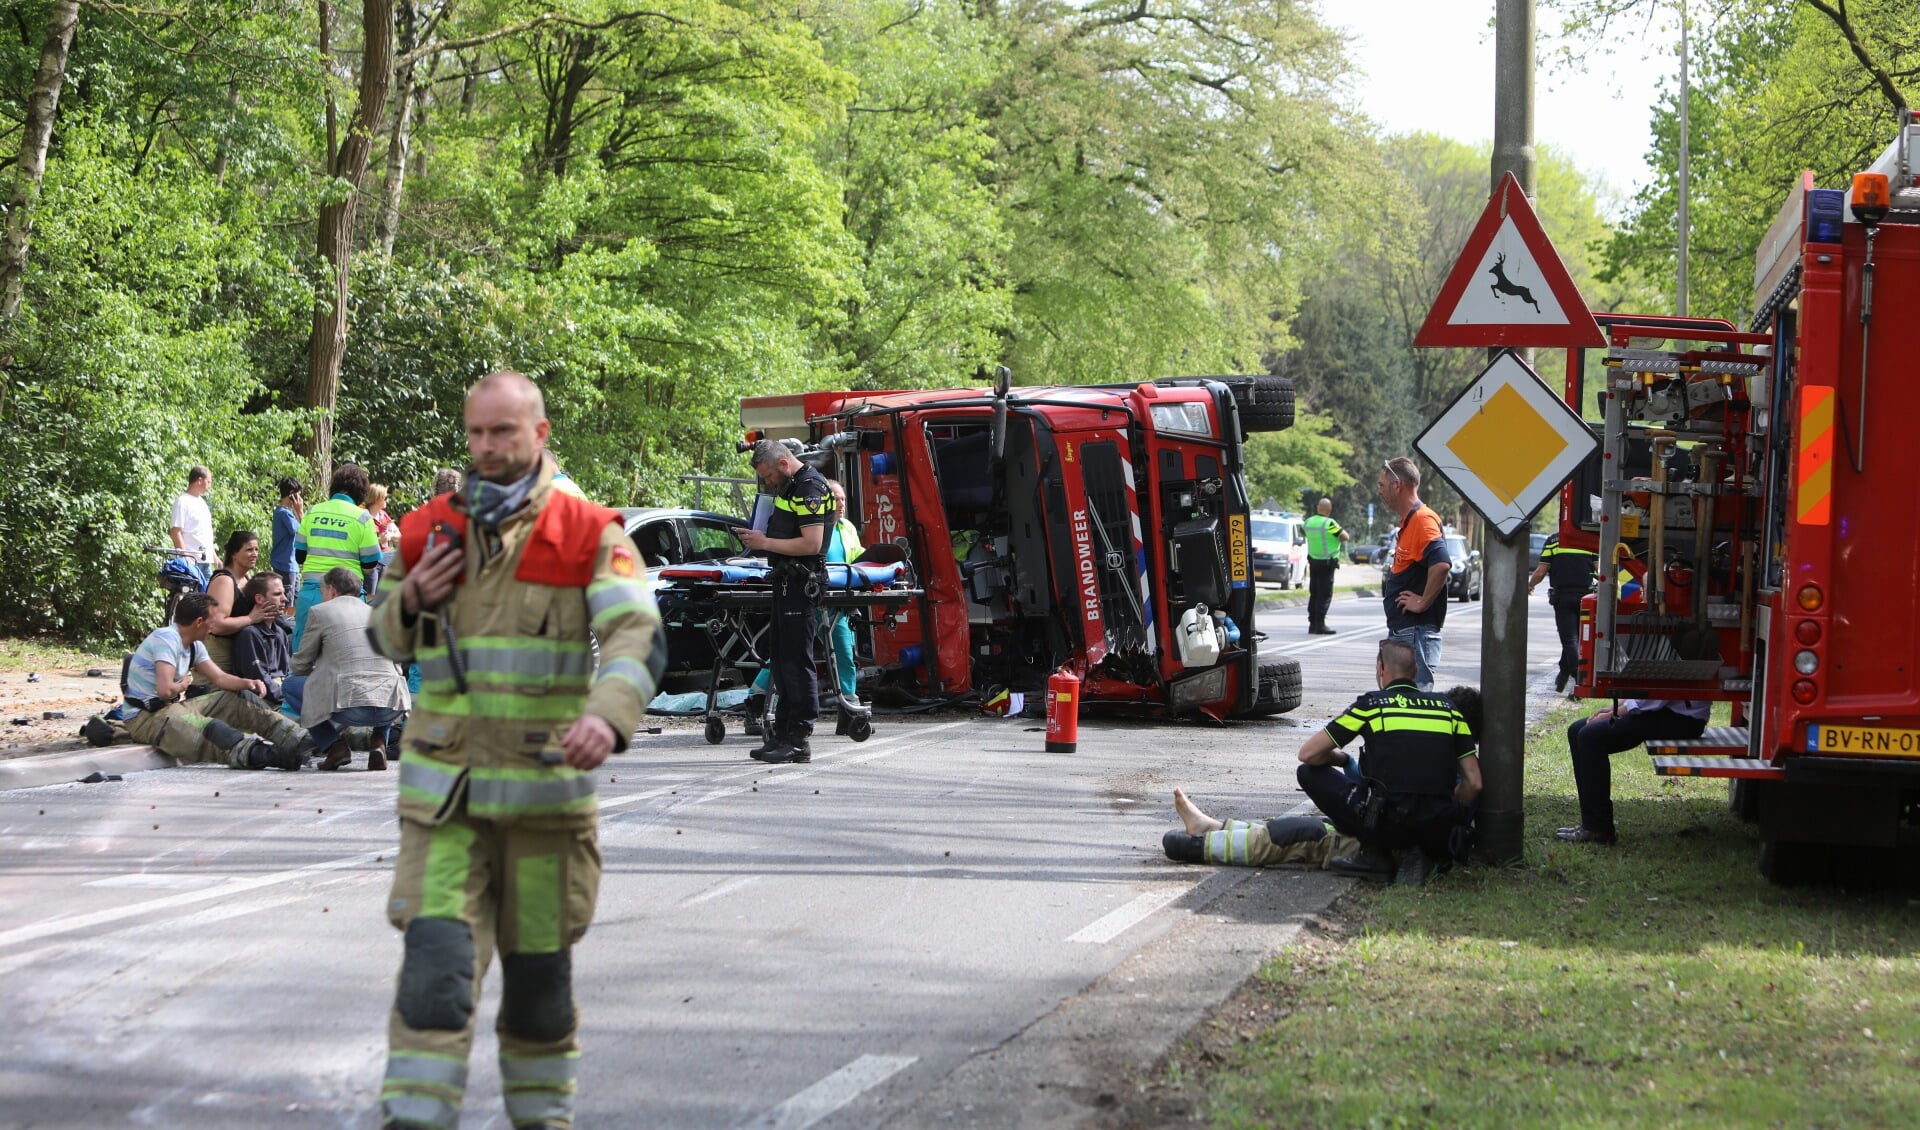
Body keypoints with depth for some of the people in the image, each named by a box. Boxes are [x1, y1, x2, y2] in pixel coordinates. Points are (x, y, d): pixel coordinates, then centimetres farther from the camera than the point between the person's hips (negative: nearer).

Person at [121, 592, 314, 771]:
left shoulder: (194, 646, 13)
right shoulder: (167, 639, -18)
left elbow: (220, 678, 14)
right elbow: (165, 690, -27)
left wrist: (248, 683, -5)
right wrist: (183, 685, -5)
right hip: (144, 718, -10)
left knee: (239, 701, 4)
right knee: (209, 729, -37)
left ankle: (299, 740, -5)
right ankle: (264, 755, -61)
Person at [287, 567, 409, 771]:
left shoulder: (321, 612, 9)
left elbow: (300, 664, 16)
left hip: (349, 708, -4)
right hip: (391, 709, 4)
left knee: (291, 684, 20)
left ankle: (334, 745, 5)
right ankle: (379, 742, 13)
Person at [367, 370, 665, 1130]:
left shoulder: (591, 535, -4)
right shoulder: (427, 530, 6)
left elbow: (638, 638, -18)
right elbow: (385, 640, 19)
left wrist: (607, 715, -38)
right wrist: (410, 600, -5)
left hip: (546, 791, -1)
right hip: (444, 793, 1)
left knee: (540, 971, 12)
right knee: (435, 962, -12)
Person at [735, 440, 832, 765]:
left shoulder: (810, 488, -14)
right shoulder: (790, 487, 18)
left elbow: (811, 544, -22)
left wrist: (765, 542, -16)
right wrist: (759, 540, 10)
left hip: (801, 584, -11)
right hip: (786, 581, 11)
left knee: (796, 660, -9)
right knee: (780, 657, 13)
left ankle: (800, 741, -6)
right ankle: (782, 733, 19)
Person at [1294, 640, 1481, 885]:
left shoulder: (1371, 704, 5)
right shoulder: (1448, 708, 15)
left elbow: (1308, 754, 7)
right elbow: (1474, 783, 13)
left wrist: (1346, 761, 27)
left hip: (1387, 824, -4)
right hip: (1439, 834, 4)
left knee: (1310, 773, 14)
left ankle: (1374, 854, 8)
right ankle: (1419, 854, 6)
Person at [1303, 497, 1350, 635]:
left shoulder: (1308, 522, 5)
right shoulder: (1329, 523, -16)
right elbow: (1345, 537, -13)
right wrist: (1338, 528, 5)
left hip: (1313, 561, 7)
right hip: (1327, 562, -7)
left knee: (1314, 594, 12)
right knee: (1325, 594, -4)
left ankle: (1312, 624, 13)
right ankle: (1320, 624, -8)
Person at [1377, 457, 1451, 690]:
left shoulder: (1423, 520, -17)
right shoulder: (1408, 521, 17)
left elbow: (1441, 565, -31)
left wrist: (1423, 603, -22)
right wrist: (1391, 578, 13)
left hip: (1416, 631, -11)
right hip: (1400, 631, 11)